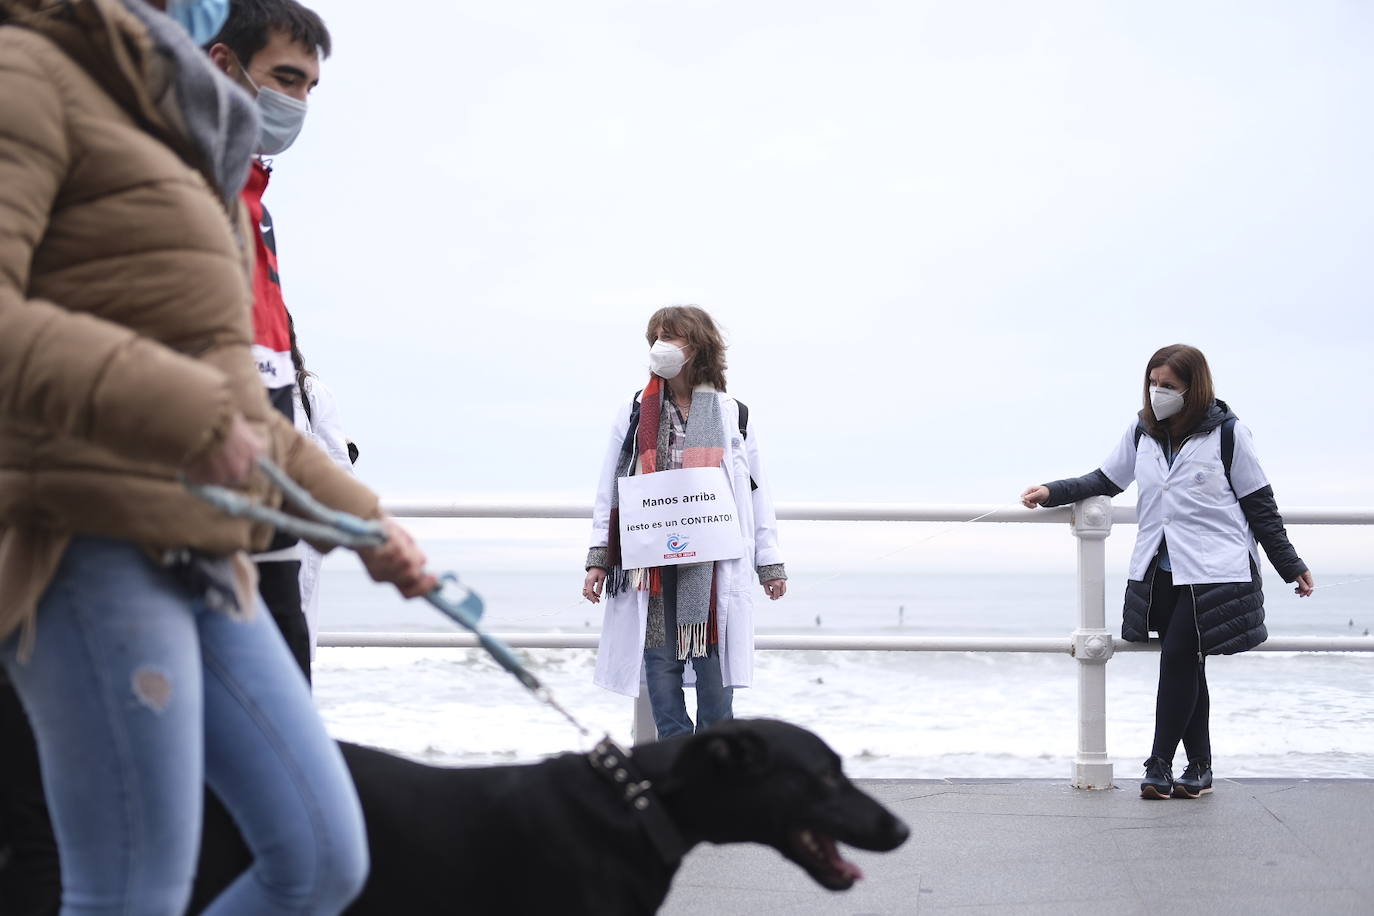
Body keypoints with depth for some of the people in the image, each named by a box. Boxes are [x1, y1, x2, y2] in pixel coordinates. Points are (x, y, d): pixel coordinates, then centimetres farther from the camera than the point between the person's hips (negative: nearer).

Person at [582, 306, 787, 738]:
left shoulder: (732, 415, 8)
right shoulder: (635, 413, 10)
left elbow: (757, 491, 11)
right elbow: (609, 490, 10)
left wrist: (770, 564, 9)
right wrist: (598, 559, 4)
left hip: (712, 566, -1)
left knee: (713, 670, -2)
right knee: (660, 665, 0)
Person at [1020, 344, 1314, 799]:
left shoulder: (1228, 433, -5)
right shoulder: (1142, 430, 6)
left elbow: (1260, 505, 1)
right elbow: (1105, 480, 16)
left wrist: (1291, 567, 3)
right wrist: (1051, 492, 3)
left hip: (1213, 573, -4)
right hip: (1159, 572, 5)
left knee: (1178, 658, -11)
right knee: (1186, 668, 8)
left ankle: (1159, 768, -4)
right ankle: (1199, 770, 17)